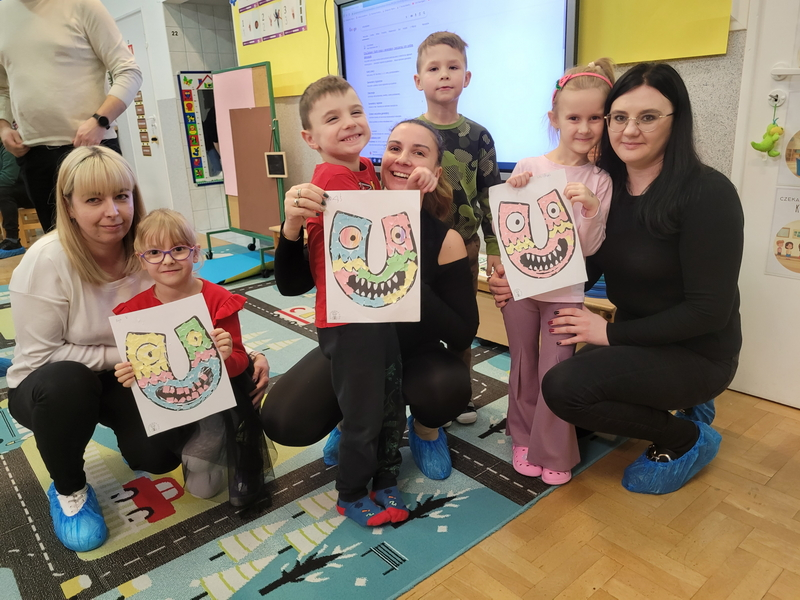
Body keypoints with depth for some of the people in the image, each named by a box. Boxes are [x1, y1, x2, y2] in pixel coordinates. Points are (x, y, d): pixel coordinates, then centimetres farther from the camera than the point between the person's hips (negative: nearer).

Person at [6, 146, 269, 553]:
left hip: (129, 381, 2)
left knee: (160, 454, -21)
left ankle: (125, 431, 19)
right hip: (51, 389, -2)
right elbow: (40, 355, -20)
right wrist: (122, 355, -24)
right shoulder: (46, 261, -24)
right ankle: (68, 491, -7)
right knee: (66, 382, -37)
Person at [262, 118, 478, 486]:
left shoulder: (445, 240, -19)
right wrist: (293, 226, -35)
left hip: (416, 353, -1)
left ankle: (425, 428, 5)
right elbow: (291, 286, -16)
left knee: (450, 387, -34)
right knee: (283, 422, -20)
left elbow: (462, 336, -23)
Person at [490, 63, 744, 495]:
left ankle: (685, 440, 1)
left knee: (565, 386, -24)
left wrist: (611, 333, -20)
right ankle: (677, 404, 18)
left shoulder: (708, 194, -20)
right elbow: (585, 270, 3)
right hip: (634, 339, 7)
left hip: (695, 352, -7)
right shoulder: (607, 188, -2)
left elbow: (709, 310, -21)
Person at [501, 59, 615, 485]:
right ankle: (524, 440, 32)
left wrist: (592, 209, -21)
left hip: (564, 289, -1)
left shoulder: (599, 181, -2)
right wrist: (512, 194, -14)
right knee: (523, 367, 13)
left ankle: (554, 452, 22)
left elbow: (590, 247, -4)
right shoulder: (527, 167, -2)